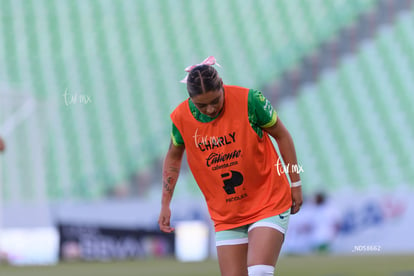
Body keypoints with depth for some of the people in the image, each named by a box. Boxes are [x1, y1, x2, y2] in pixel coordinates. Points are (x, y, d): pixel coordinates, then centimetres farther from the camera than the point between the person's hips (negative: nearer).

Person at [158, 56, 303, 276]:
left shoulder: (249, 100, -16)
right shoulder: (181, 118, -8)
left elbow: (281, 135, -1)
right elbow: (173, 156, 13)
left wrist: (296, 184, 2)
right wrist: (165, 204, 10)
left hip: (269, 204, -3)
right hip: (226, 216, 3)